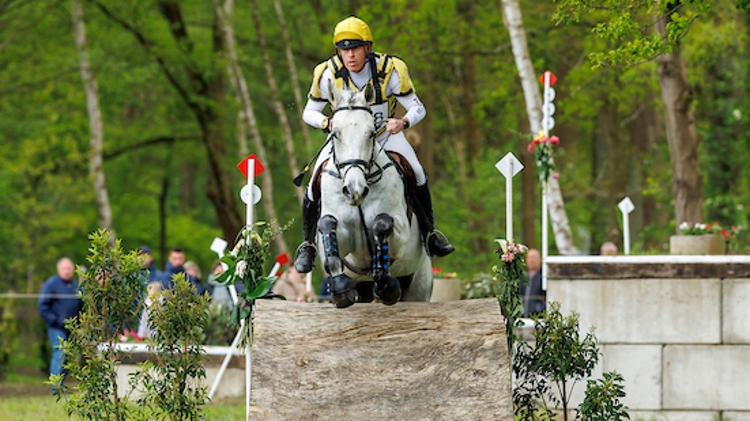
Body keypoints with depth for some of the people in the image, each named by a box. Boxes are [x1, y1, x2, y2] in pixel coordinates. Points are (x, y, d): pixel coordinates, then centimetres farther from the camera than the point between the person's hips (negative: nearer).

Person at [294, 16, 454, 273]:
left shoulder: (389, 70, -23)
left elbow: (417, 108, -17)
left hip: (385, 134, 0)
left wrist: (404, 122, -41)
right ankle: (308, 245, 4)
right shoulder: (329, 74, -20)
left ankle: (430, 234, -2)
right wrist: (327, 123, -31)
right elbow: (310, 112, -8)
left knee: (416, 174, -22)